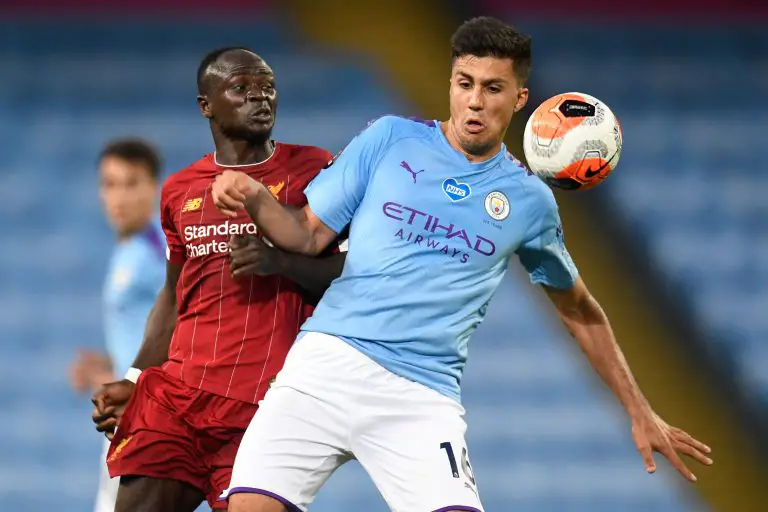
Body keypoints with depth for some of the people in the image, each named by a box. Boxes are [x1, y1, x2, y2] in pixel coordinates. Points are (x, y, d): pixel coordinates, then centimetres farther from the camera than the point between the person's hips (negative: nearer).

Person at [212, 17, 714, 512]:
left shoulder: (530, 200, 10)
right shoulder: (390, 138, 7)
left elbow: (580, 312, 22)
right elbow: (310, 234, 9)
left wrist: (641, 413, 19)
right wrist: (254, 196, -12)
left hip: (423, 394, 0)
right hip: (330, 357, 0)